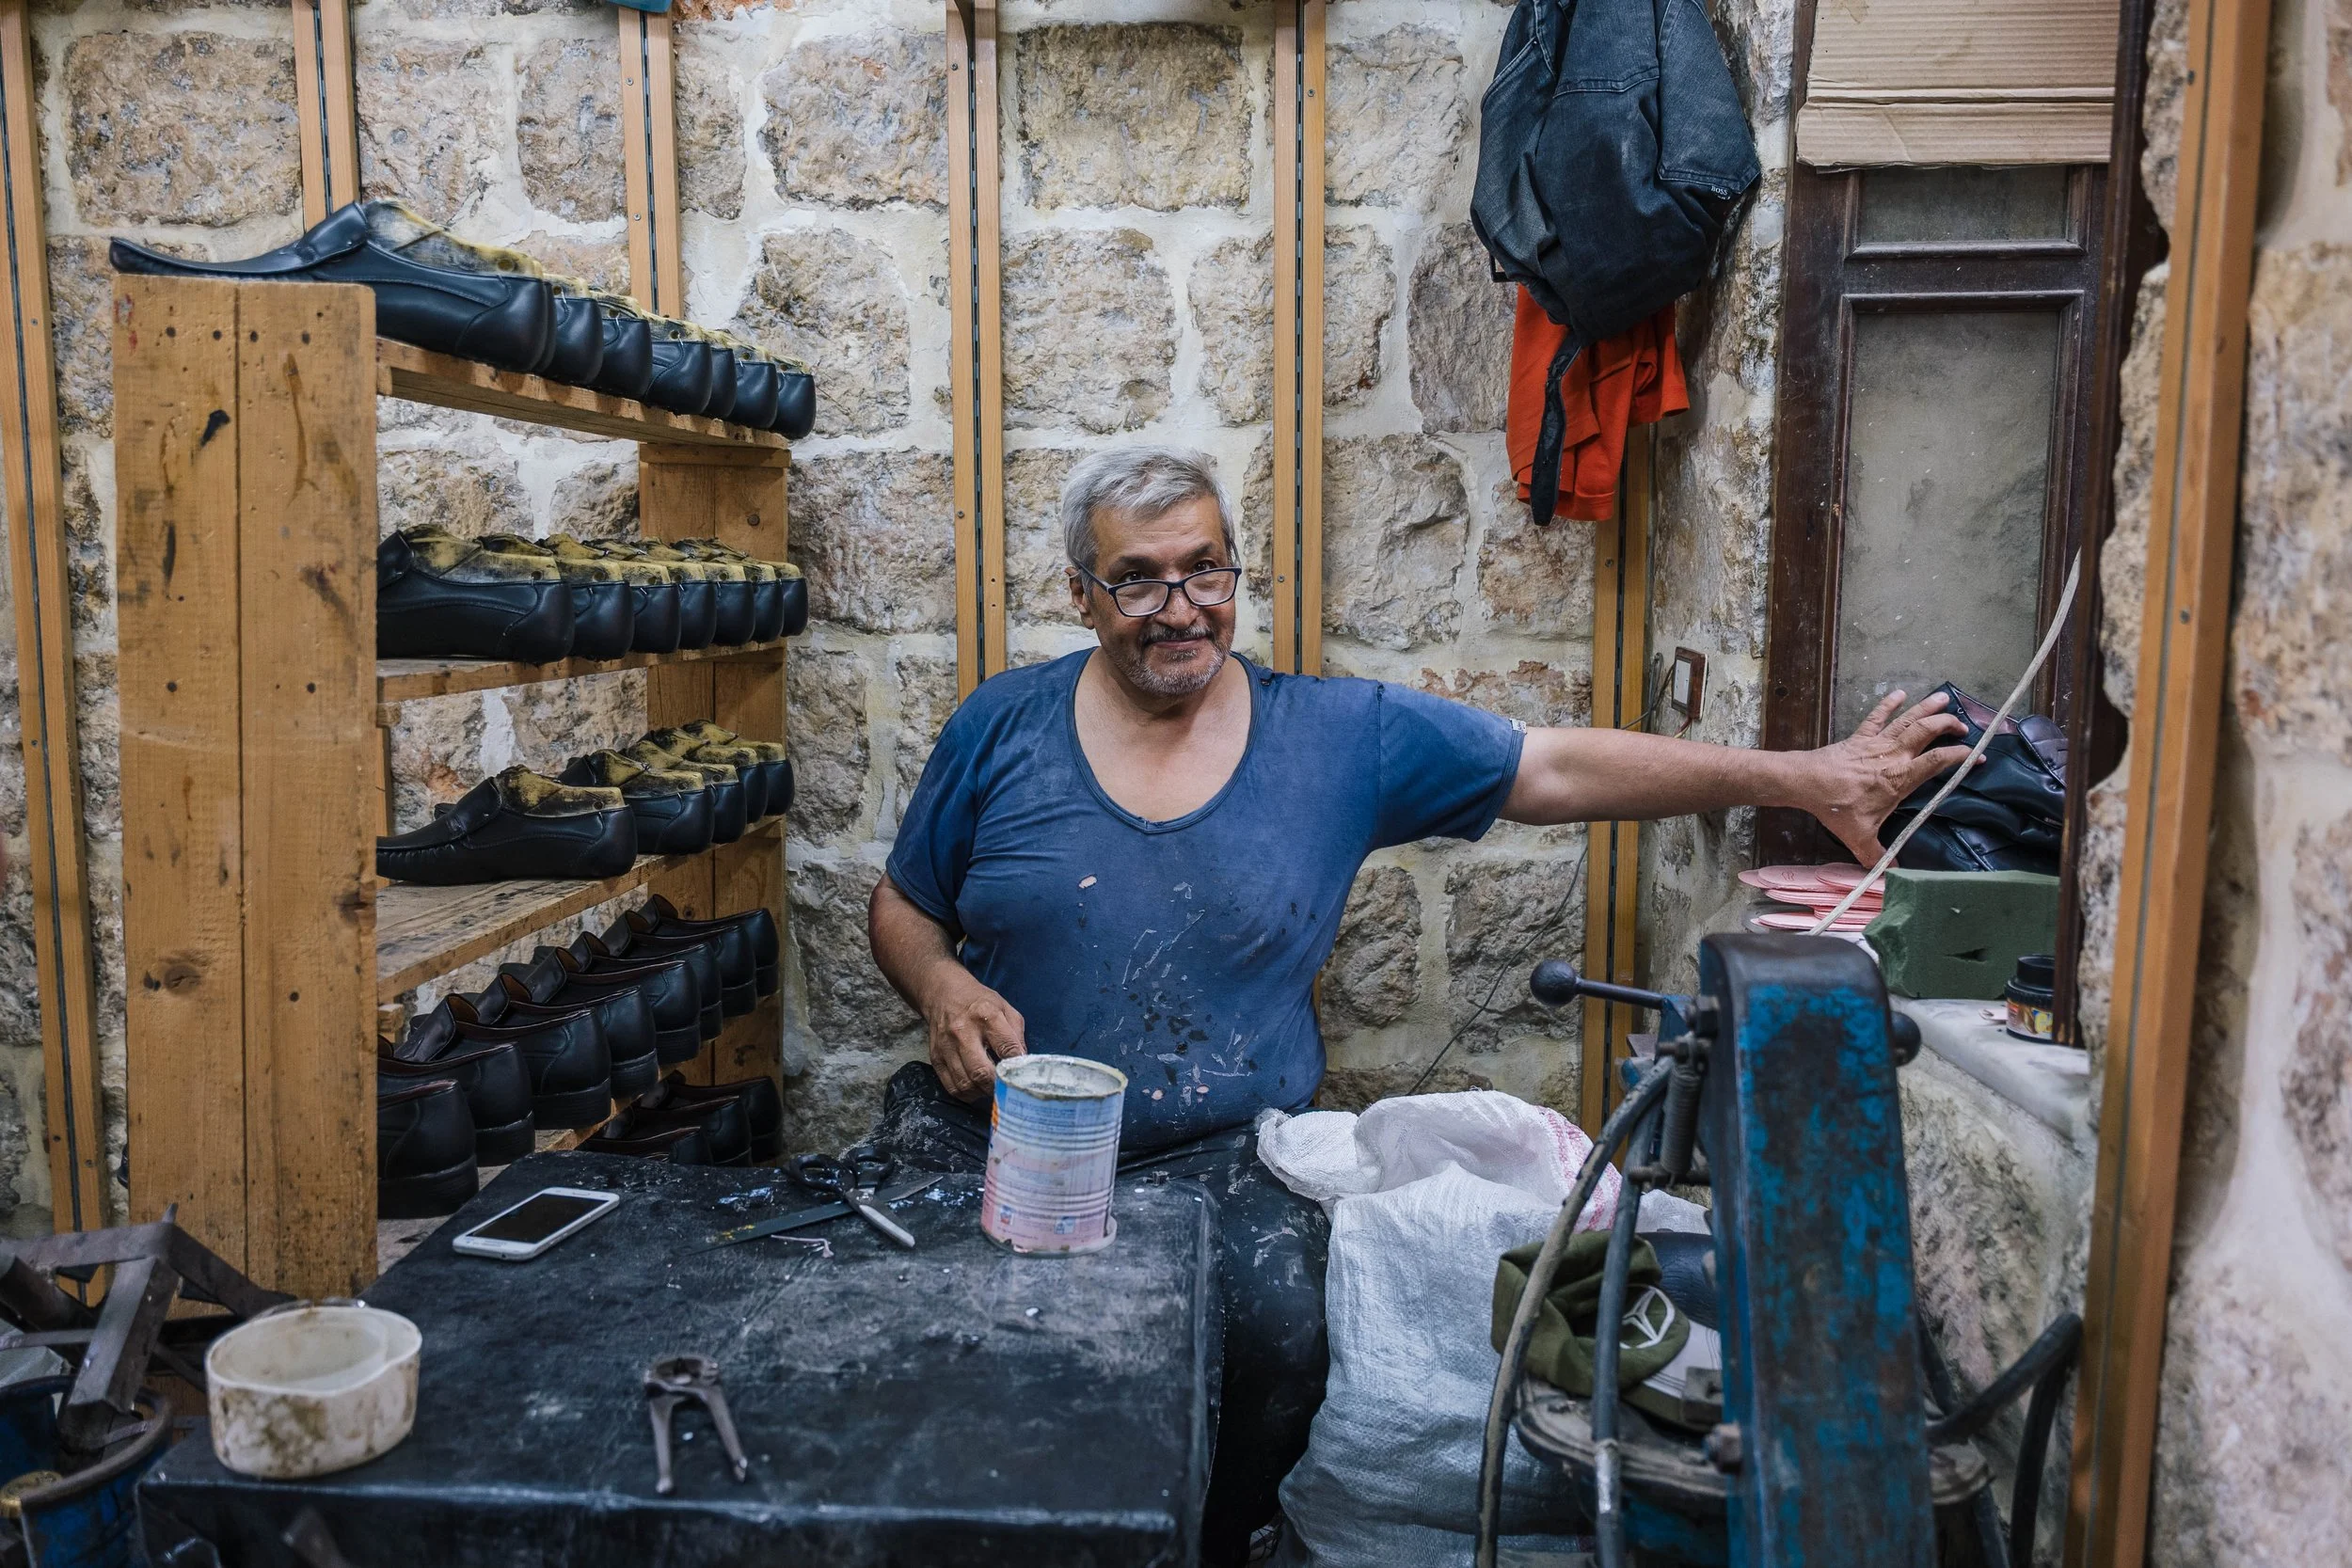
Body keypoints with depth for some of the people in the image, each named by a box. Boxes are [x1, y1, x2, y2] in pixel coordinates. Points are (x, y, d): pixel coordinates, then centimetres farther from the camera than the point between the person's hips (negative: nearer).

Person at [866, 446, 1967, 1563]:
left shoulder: (1338, 736, 2)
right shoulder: (1003, 726, 3)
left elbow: (1557, 770, 1)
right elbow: (901, 904, 12)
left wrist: (1805, 778, -5)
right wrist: (941, 986, -11)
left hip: (1222, 1154, -1)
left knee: (1281, 1334, -27)